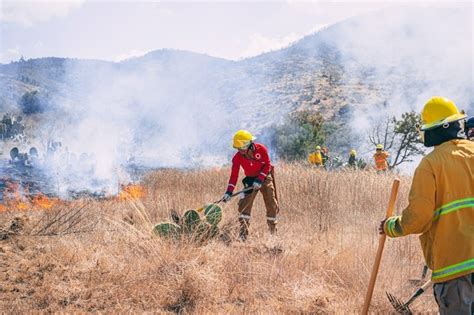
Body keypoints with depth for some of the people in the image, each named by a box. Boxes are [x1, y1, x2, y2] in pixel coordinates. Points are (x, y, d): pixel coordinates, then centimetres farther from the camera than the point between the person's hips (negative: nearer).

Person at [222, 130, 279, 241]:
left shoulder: (261, 149, -20)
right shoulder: (237, 157, -15)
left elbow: (267, 165, -14)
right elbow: (234, 175, -17)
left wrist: (259, 179, -23)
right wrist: (229, 191, -26)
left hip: (265, 178, -1)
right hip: (250, 180, 1)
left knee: (272, 205, 0)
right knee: (244, 205, -14)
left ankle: (273, 231, 18)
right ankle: (243, 233, -11)